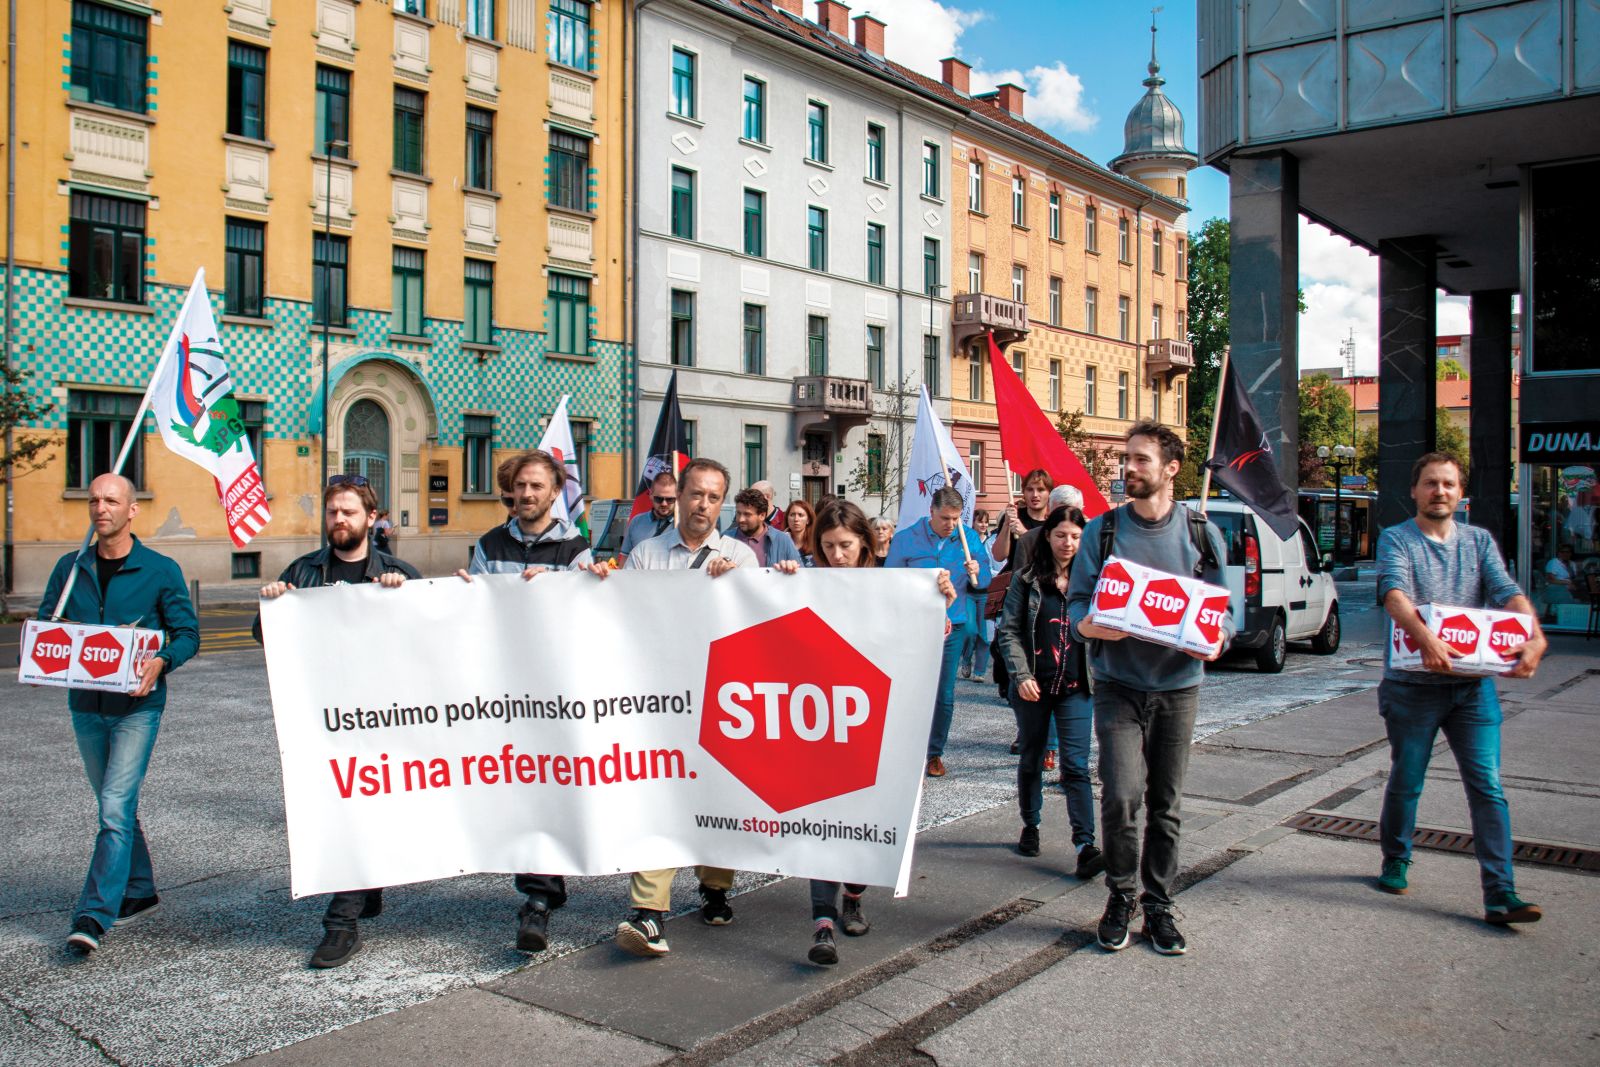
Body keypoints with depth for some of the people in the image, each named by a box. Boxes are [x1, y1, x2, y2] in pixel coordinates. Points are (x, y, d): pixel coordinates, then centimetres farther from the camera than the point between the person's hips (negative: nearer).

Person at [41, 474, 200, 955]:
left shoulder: (160, 570, -4)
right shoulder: (70, 567, 7)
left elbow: (188, 634, -2)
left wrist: (161, 661, -22)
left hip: (137, 705, -5)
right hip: (85, 704, 5)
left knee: (116, 808, -12)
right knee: (116, 807, 16)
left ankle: (93, 916, -10)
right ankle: (139, 891, 31)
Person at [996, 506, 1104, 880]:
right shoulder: (1027, 578, 0)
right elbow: (1009, 630, -2)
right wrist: (1021, 675, -12)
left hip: (1076, 688, 0)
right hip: (1033, 687, 0)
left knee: (1076, 765, -6)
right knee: (1032, 759, 13)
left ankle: (1086, 846, -8)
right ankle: (1030, 826, 31)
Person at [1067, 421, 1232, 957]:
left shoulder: (1202, 533, 4)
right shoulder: (1102, 530, 1)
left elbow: (1222, 606, 6)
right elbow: (1077, 601, 0)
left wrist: (1216, 640, -15)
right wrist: (1090, 626, -23)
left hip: (1178, 683, 2)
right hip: (1118, 683, -1)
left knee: (1166, 802, 9)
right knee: (1122, 794, -13)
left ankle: (1158, 906, 24)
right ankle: (1120, 896, 11)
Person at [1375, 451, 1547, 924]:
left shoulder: (1479, 541, 10)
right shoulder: (1396, 539, -3)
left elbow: (1507, 592, -5)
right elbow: (1395, 593, -21)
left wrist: (1535, 637, -25)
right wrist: (1426, 638, -39)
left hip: (1473, 685, 3)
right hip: (1412, 685, -2)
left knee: (1488, 788, -4)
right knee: (1405, 783, 10)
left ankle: (1500, 895, -3)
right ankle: (1395, 863, 31)